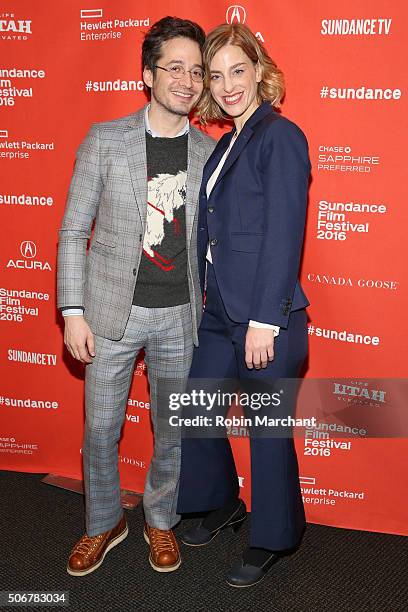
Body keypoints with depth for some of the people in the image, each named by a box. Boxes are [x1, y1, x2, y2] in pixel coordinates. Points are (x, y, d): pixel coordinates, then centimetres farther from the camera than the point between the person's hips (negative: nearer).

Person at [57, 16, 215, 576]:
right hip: (112, 311, -1)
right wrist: (73, 312, -8)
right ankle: (104, 524, 36)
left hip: (180, 315, 2)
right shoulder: (105, 140, -5)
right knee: (101, 427, 11)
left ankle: (160, 520, 38)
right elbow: (73, 231, -3)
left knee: (173, 429, 13)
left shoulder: (210, 153, 2)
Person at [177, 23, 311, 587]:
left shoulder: (280, 136, -11)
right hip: (219, 313, 9)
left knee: (267, 429, 7)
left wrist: (265, 321, -19)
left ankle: (274, 539, 30)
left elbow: (284, 234, -17)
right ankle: (223, 504, 42)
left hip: (267, 315, -8)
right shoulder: (226, 144, 14)